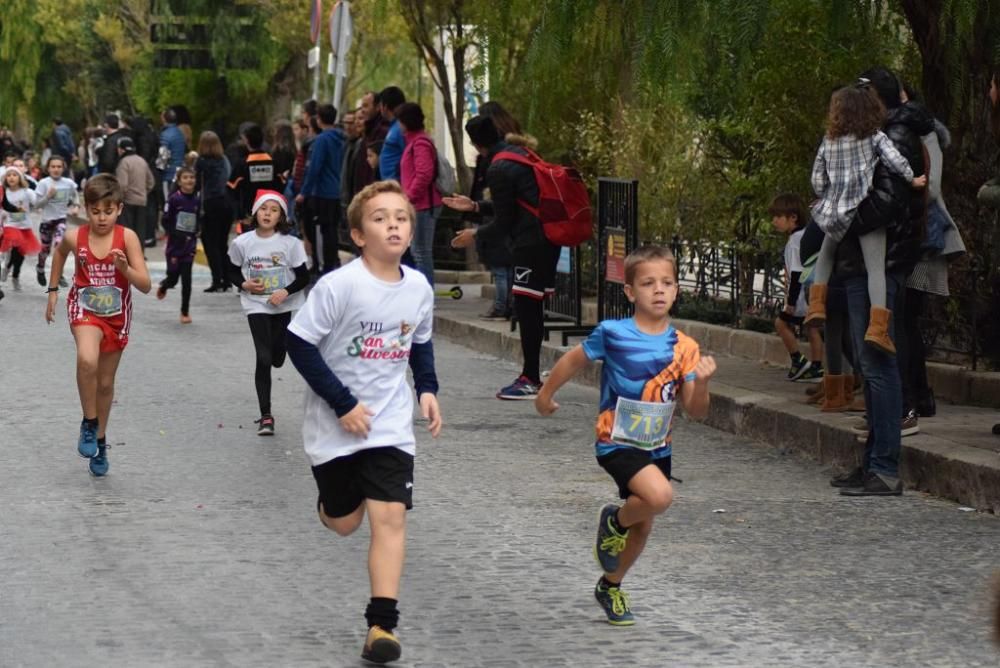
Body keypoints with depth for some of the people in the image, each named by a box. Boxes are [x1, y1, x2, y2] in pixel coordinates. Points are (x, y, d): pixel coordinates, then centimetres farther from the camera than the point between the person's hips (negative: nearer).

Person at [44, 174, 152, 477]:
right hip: (85, 307, -1)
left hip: (117, 314, 1)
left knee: (106, 382, 13)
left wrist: (124, 267, -35)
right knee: (87, 360, -31)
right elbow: (59, 252, 13)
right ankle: (89, 424, -11)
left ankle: (99, 440, 34)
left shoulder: (127, 238, -17)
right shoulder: (75, 237, -13)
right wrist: (53, 289, 13)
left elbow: (145, 285, -18)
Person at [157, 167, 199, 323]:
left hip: (189, 245, 2)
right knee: (173, 277, 3)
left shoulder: (197, 200, 1)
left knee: (186, 279, 0)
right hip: (175, 244, -2)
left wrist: (194, 235, -1)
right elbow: (165, 222, -7)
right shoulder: (174, 199, -9)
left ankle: (185, 312, 10)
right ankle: (163, 286, 40)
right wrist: (177, 235, -13)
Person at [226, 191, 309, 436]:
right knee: (263, 358, -10)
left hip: (283, 306, 1)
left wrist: (286, 291, -21)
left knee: (277, 358, 8)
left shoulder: (290, 243, -10)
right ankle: (265, 416, -7)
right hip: (256, 305, -1)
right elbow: (233, 272, 7)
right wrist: (244, 284, -13)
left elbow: (303, 277, -5)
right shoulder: (242, 243, -7)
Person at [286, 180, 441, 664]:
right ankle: (330, 502, 51)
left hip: (390, 424, 2)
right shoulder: (339, 286, -18)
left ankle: (382, 623, -12)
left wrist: (428, 390, 2)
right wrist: (343, 404, -18)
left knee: (390, 515, -12)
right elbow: (299, 344, -16)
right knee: (343, 522, 12)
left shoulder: (419, 289, -2)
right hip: (336, 424, -2)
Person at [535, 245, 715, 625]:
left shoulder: (684, 348, -4)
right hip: (618, 442, -5)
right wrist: (546, 394, 16)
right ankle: (614, 522, 3)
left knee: (643, 524, 15)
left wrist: (701, 383, -23)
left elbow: (696, 412, -3)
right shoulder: (613, 334, -13)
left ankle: (610, 587, 41)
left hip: (657, 447, 5)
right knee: (659, 496, -30)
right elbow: (574, 360, 5)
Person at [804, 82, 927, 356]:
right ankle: (877, 326, -21)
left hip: (834, 213, 3)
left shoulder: (828, 141, 10)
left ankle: (816, 304, 16)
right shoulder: (875, 137, 0)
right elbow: (895, 160, -13)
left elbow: (817, 180, 10)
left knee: (826, 253, 30)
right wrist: (912, 179, 2)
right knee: (876, 268, -7)